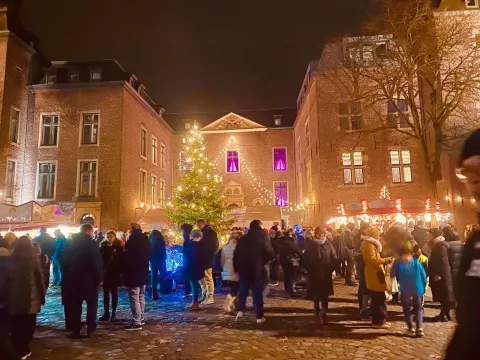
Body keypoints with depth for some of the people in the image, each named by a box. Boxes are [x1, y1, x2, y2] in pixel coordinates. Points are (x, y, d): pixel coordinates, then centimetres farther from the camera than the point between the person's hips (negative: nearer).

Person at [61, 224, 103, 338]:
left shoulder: (70, 244, 7)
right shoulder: (91, 243, -12)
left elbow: (64, 260, 10)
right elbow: (97, 262, -17)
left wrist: (68, 276, 15)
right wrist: (99, 278, -8)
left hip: (72, 278, 5)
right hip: (88, 279, -5)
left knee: (75, 305, 11)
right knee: (92, 303, 11)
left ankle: (76, 330, 12)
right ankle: (90, 327, 11)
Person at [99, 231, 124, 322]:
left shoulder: (118, 246, -5)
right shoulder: (103, 246, 4)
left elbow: (121, 259, -8)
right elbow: (99, 257, 3)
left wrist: (120, 270, -16)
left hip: (114, 272, -3)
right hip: (105, 272, 3)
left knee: (114, 292, 6)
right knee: (106, 293, 8)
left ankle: (113, 313, 12)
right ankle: (106, 313, 15)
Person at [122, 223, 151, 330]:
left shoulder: (131, 242, -17)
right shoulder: (146, 241, 8)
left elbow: (126, 258, -13)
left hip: (133, 274, -8)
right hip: (143, 274, 8)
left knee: (134, 298, -4)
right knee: (141, 297, 18)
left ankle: (137, 323, -3)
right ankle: (141, 318, 25)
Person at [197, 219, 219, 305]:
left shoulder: (211, 232, -10)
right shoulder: (204, 233, 17)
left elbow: (214, 246, -17)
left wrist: (210, 256, -19)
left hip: (207, 259, -10)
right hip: (203, 259, 10)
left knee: (208, 278, -4)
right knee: (202, 278, 13)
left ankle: (210, 297, 2)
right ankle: (205, 295, 22)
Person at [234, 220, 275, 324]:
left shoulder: (242, 239, 4)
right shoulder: (262, 238, -7)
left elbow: (236, 255, 5)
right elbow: (270, 254, -9)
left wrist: (236, 267, 13)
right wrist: (263, 261, 10)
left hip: (244, 269, 3)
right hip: (257, 269, -3)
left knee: (243, 291, 17)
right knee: (258, 293, 4)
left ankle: (241, 310, 5)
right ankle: (259, 316, 7)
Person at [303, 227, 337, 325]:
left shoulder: (328, 244, -2)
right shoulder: (310, 245, -3)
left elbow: (334, 258, 0)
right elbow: (305, 259, 0)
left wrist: (330, 270, -7)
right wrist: (310, 270, -5)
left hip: (326, 274, 0)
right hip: (314, 275, 0)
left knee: (325, 295, -2)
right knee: (316, 295, 11)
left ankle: (323, 313, 0)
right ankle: (318, 312, 28)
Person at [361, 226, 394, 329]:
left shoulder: (370, 244, 19)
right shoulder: (369, 245, -15)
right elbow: (372, 260, -24)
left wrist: (384, 261, 13)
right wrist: (385, 260, -20)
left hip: (375, 274, 11)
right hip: (375, 275, -11)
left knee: (377, 299, 15)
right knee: (379, 299, -6)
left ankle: (378, 320, 23)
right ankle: (378, 322, 0)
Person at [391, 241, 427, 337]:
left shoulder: (397, 263, -7)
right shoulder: (416, 262, -4)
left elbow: (393, 275, 3)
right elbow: (424, 276, 0)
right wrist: (423, 287, 12)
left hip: (405, 290, -2)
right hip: (418, 289, 2)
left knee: (406, 310, 14)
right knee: (418, 309, 17)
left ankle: (411, 329, 9)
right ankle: (420, 328, 6)